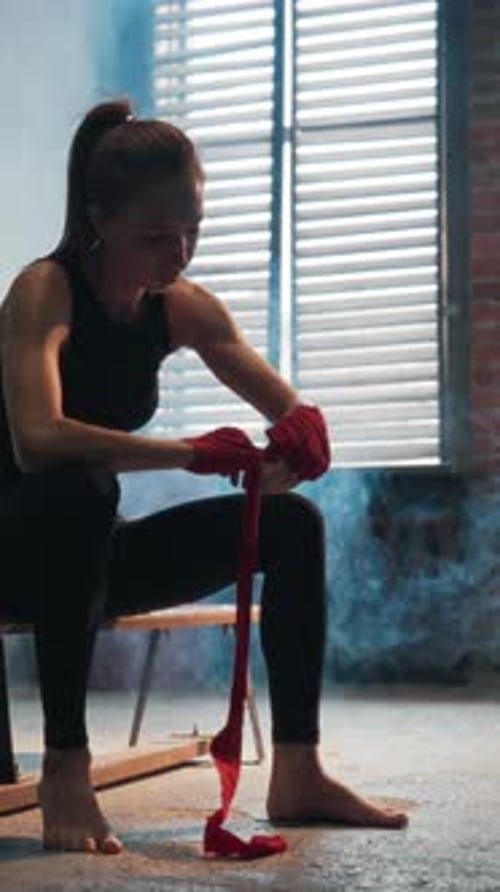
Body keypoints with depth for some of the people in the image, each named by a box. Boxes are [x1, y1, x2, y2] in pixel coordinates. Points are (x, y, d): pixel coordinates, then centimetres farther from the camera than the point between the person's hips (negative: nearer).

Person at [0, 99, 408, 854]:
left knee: (290, 523, -5)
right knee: (79, 490, -39)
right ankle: (65, 765, -32)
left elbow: (291, 410, 3)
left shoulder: (185, 308, -1)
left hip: (91, 552, 7)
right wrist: (194, 454, -42)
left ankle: (297, 774, -4)